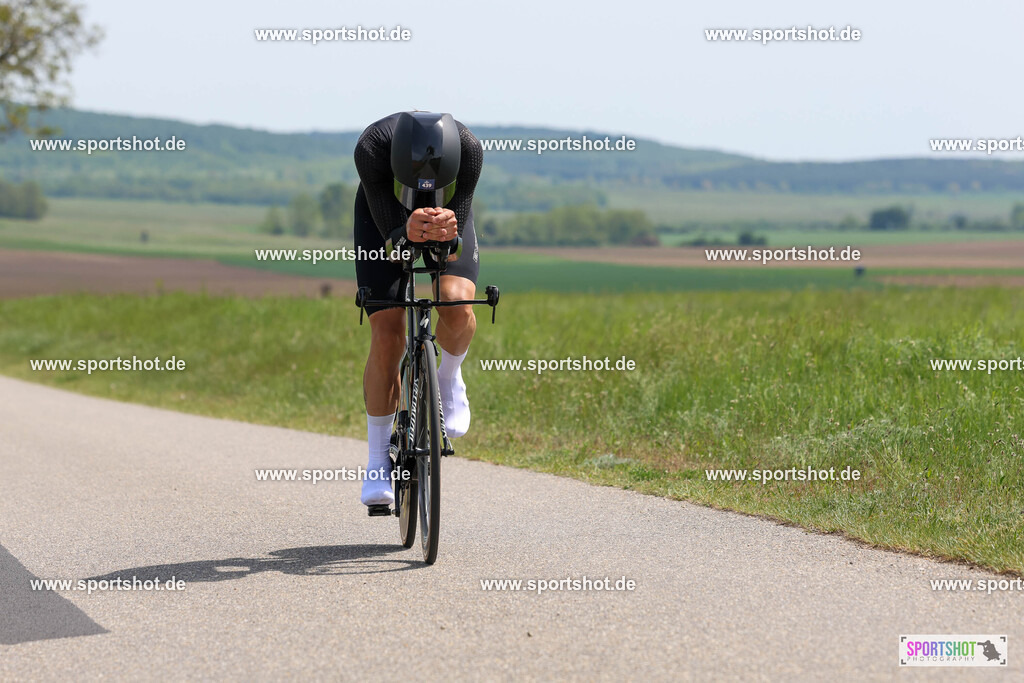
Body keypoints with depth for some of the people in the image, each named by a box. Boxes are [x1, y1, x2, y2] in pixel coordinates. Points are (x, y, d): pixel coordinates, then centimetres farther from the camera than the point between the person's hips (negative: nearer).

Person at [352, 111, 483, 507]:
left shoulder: (469, 149, -37)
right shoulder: (372, 148, -39)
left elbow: (455, 241, -32)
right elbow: (391, 241, -35)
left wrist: (446, 230, -55)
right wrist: (408, 234, -57)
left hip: (448, 210, 1)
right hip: (384, 215, 0)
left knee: (456, 303, -29)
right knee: (387, 336, -13)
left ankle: (449, 377, 4)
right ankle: (378, 457, 2)